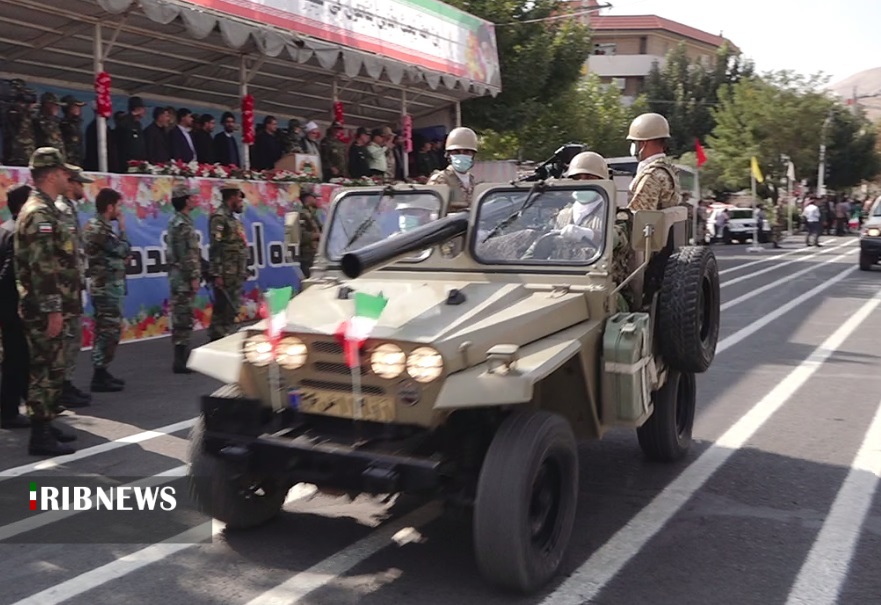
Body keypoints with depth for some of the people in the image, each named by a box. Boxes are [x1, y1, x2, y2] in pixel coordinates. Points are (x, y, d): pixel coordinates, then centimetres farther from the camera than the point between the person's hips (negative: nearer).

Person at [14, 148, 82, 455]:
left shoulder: (43, 210, 17)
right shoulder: (39, 214, -16)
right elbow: (42, 268, -23)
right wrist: (52, 309, -23)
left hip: (47, 307, 10)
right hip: (43, 309, -10)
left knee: (49, 369, 16)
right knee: (47, 371, -6)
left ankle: (46, 424, 25)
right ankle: (40, 436, 0)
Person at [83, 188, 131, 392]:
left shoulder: (96, 225, 14)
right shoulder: (100, 229, -18)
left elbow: (115, 252, 16)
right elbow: (124, 251, -16)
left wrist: (118, 229, 8)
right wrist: (122, 228, -5)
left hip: (104, 287, 10)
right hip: (108, 288, -10)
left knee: (105, 330, 15)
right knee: (110, 331, -6)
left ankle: (100, 372, 22)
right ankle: (99, 377, -1)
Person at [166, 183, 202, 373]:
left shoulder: (176, 221, 16)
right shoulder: (183, 224, -15)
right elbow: (187, 255, -20)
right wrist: (194, 277, -18)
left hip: (179, 277, 10)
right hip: (184, 278, -10)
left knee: (181, 317, 14)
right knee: (183, 318, -7)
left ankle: (183, 356, 21)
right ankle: (181, 362, -4)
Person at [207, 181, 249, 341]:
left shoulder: (232, 218, 18)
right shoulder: (219, 218, -11)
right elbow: (215, 248, -18)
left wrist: (243, 271, 20)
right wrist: (216, 274, -22)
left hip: (236, 275, 9)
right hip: (226, 275, -9)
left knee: (232, 309, 12)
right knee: (223, 310, -7)